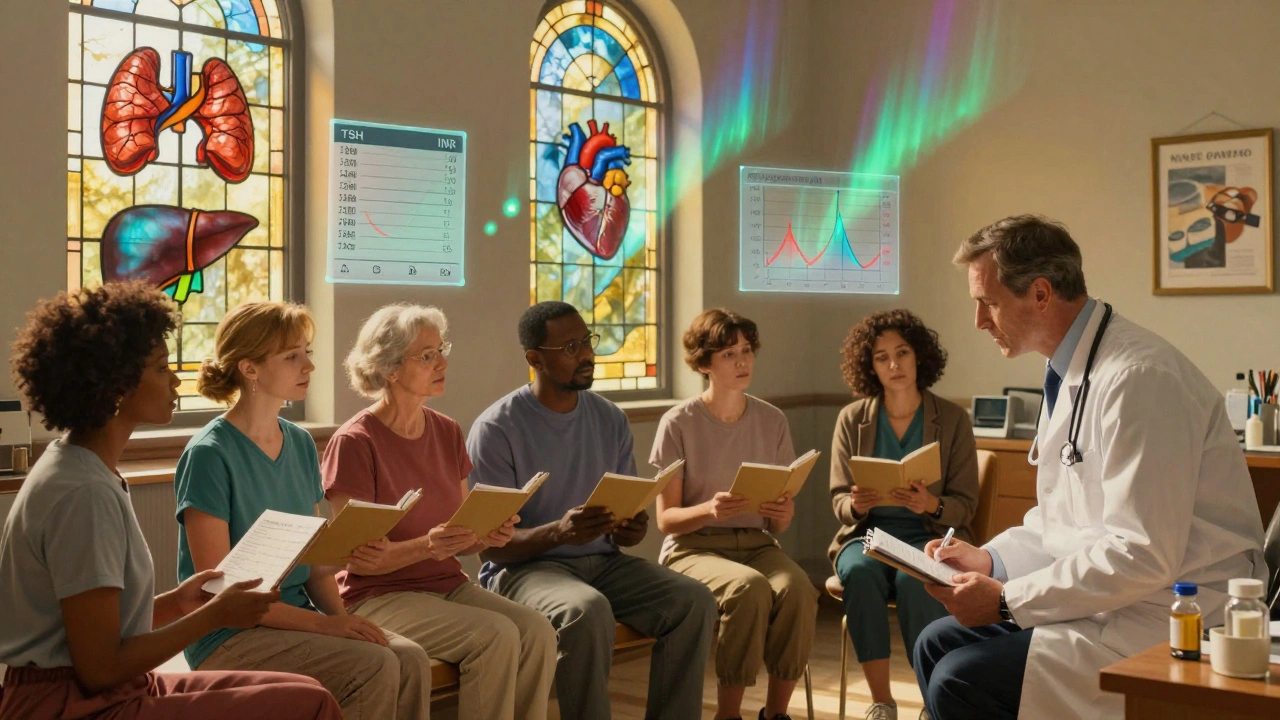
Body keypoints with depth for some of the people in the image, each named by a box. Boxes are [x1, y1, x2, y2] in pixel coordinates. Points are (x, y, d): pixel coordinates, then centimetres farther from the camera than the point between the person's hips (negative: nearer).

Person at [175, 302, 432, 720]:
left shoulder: (301, 444, 9)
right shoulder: (209, 455, -13)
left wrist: (340, 616, -7)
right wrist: (320, 624, -21)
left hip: (298, 619, 6)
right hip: (229, 637, -6)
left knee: (410, 659, -18)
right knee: (374, 667, -26)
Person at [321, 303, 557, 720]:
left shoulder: (447, 433, 9)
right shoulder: (354, 443, -11)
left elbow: (460, 538, 13)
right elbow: (359, 558, -13)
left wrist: (487, 536, -10)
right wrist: (425, 547, -29)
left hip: (450, 585, 6)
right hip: (378, 596, -6)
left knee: (537, 631, -21)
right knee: (495, 636, -29)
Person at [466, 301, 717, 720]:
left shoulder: (610, 419, 8)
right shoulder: (496, 428, -10)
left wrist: (630, 530, -11)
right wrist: (557, 532, -30)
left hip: (604, 561, 6)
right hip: (524, 567, -5)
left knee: (694, 601, -18)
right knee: (588, 610, -37)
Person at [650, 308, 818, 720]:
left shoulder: (772, 421, 6)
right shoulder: (679, 423, -5)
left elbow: (778, 526, 9)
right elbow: (666, 519, -6)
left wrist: (783, 515, -15)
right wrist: (710, 510, -26)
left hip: (756, 543, 4)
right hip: (693, 547, -3)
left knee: (798, 590, -30)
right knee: (750, 587, -35)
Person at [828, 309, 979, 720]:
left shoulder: (952, 419, 0)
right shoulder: (852, 419, 4)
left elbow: (965, 505, -1)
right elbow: (839, 501, 5)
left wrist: (931, 504, -24)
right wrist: (856, 503, -20)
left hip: (930, 535, -1)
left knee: (914, 579, -35)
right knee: (860, 573, -33)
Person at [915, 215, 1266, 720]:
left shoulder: (1138, 378, -22)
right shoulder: (1069, 371, 8)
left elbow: (1142, 556, -25)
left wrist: (1006, 600, -19)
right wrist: (989, 559, 3)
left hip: (1167, 618, -10)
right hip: (1105, 596, 10)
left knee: (959, 679, -22)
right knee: (936, 644, 6)